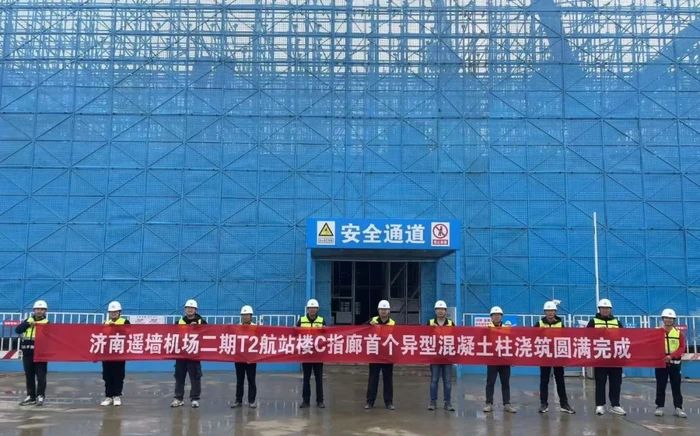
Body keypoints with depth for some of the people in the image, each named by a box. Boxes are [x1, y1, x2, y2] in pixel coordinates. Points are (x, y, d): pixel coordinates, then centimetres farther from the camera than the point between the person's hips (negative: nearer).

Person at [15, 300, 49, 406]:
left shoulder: (47, 323, 1)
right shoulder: (28, 320, 13)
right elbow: (17, 330, -1)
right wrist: (28, 324, -14)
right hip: (27, 353, 5)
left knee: (41, 376, -4)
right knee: (29, 376, 10)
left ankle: (40, 396, 0)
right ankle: (31, 397, 18)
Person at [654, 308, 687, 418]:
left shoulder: (678, 332, 3)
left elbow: (682, 348, -4)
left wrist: (671, 356, -18)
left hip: (674, 363, 1)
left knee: (676, 386, 3)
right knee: (660, 386, 4)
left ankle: (678, 408, 7)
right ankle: (660, 407, 10)